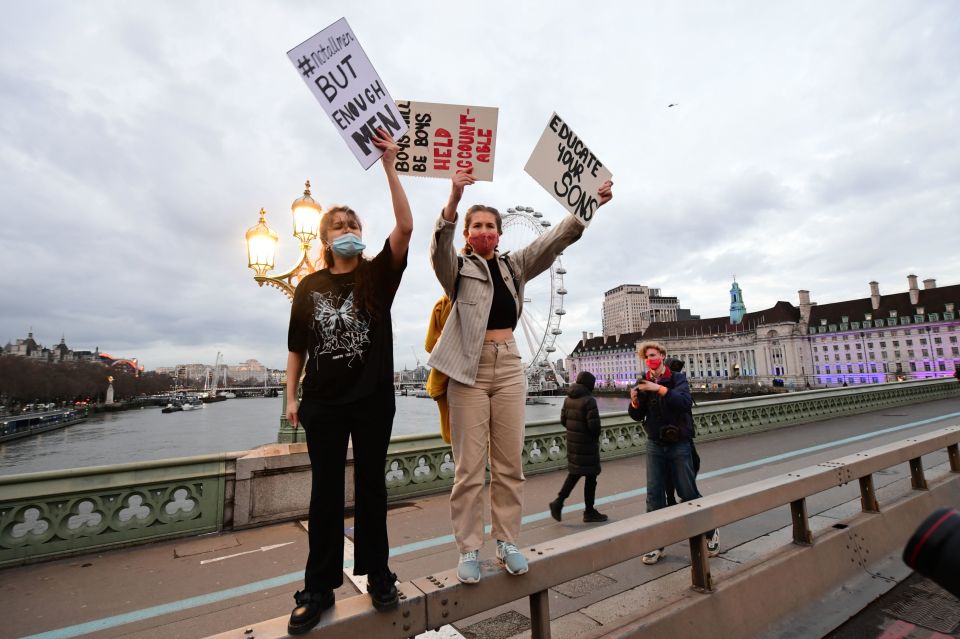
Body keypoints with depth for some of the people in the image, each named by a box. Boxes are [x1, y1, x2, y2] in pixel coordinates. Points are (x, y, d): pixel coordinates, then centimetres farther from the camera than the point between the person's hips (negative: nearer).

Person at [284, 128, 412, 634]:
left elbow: (405, 228, -13)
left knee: (370, 485, 10)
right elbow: (297, 348, 10)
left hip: (372, 398, -1)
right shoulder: (310, 286, 7)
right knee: (326, 491, 7)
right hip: (324, 401, 2)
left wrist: (389, 166, -15)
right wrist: (291, 397, 4)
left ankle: (377, 575, 25)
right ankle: (319, 587, 20)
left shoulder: (377, 275, 1)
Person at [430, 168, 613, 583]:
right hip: (469, 368, -3)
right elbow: (439, 247, -18)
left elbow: (554, 240, 3)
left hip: (509, 367, 4)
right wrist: (454, 199, -34)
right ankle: (469, 550, 13)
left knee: (509, 463, 7)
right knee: (469, 466, 0)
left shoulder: (515, 266, 13)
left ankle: (507, 542, 21)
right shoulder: (457, 268, 4)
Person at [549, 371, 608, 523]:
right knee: (590, 476, 7)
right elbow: (594, 424, -21)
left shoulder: (568, 399, 5)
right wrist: (596, 436, -2)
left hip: (572, 442, 7)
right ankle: (589, 512, 18)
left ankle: (558, 501, 9)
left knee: (575, 472, 19)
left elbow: (563, 420, 9)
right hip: (586, 444, -7)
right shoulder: (589, 400, -19)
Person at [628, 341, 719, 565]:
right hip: (655, 445, 3)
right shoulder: (643, 383, 2)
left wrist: (661, 389, -33)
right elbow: (638, 416, 2)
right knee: (654, 495, 2)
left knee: (688, 492, 6)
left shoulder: (677, 378, -6)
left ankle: (710, 532, 30)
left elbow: (686, 402, -24)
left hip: (679, 444, -2)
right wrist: (634, 402, -18)